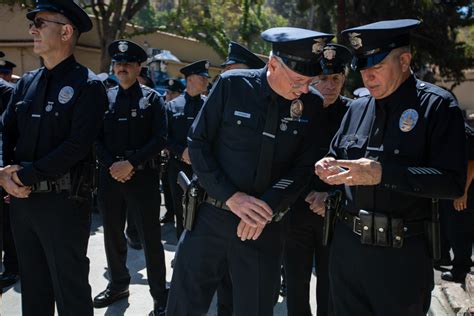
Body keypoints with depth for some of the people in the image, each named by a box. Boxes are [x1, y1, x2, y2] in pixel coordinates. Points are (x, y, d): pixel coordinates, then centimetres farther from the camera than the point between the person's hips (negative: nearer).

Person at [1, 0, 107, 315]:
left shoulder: (87, 85, -9)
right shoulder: (27, 82, 11)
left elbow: (78, 145, -18)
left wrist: (26, 175, -14)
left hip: (64, 202, -6)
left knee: (70, 289, 6)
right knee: (33, 286, 19)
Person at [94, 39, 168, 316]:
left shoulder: (152, 99, 0)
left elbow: (159, 139, -9)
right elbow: (96, 138, 6)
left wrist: (131, 163, -17)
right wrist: (111, 165, -10)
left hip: (143, 176, -4)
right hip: (110, 175, 4)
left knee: (150, 238, 0)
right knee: (113, 234, 15)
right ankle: (118, 285, 34)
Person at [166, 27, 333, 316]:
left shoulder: (312, 104, -1)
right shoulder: (232, 85, -7)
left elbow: (304, 166, -1)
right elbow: (198, 143, -5)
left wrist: (268, 205, -16)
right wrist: (231, 196, -15)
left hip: (267, 226, 1)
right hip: (211, 216, -1)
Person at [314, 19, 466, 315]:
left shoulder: (437, 105, -7)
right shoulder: (357, 108, 10)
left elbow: (453, 182, -15)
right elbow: (336, 157, 21)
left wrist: (382, 173, -24)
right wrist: (329, 168, -3)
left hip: (402, 254, -5)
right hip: (347, 246, 5)